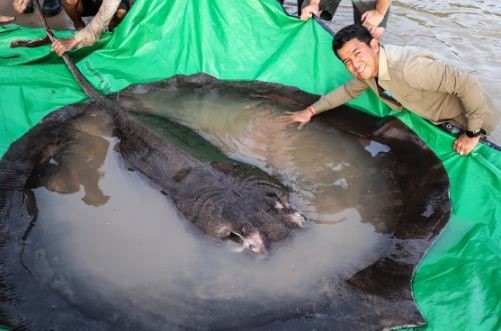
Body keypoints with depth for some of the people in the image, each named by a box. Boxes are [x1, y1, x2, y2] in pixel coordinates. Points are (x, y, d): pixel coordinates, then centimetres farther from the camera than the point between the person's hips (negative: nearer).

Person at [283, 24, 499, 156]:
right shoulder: (367, 70, -14)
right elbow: (348, 90, 6)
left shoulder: (408, 67, -42)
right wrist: (310, 111, 1)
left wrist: (472, 134, -29)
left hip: (467, 119, -7)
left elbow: (467, 85, -40)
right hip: (433, 118, 7)